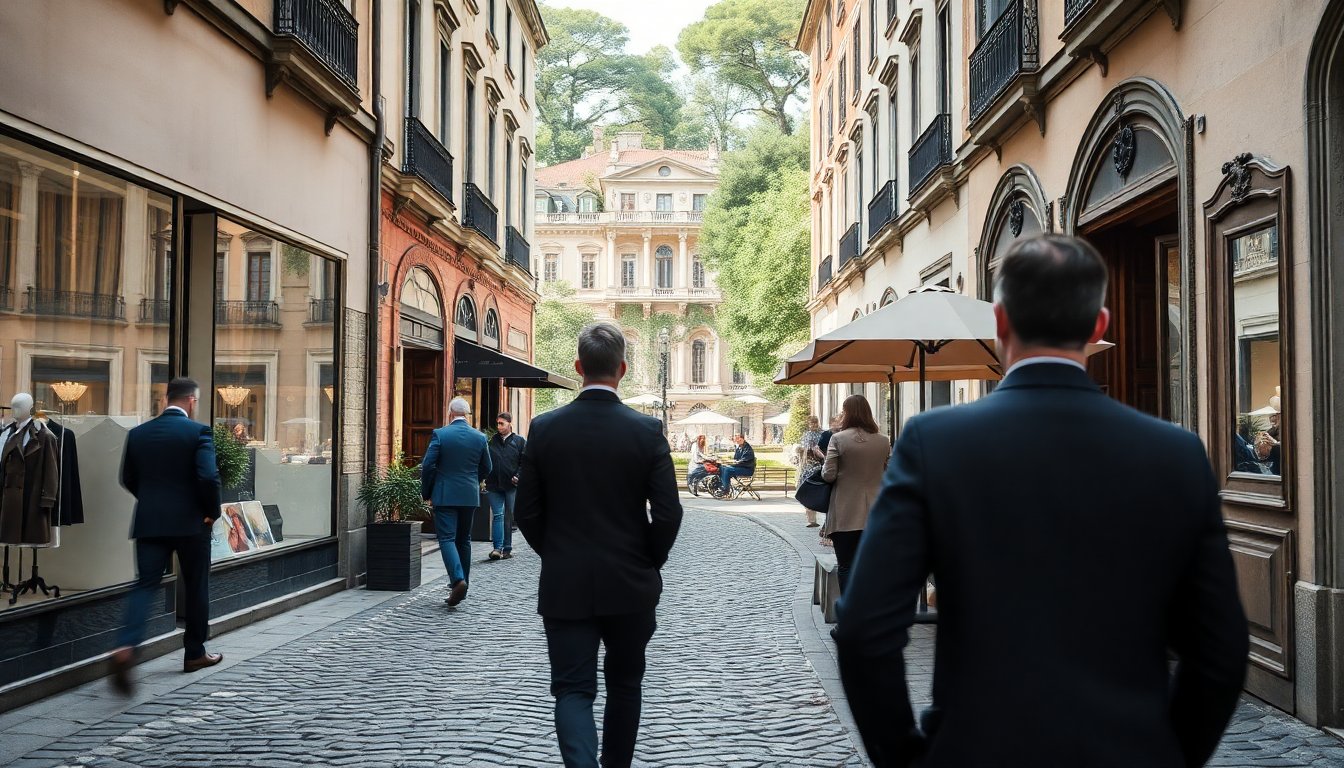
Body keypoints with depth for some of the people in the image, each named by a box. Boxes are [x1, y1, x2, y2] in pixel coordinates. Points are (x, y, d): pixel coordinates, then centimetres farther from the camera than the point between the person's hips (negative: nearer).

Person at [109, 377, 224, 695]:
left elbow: (128, 478, 12)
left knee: (145, 585, 1)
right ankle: (195, 653, 21)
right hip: (189, 522, -3)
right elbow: (209, 477, -19)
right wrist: (213, 511, -3)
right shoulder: (198, 431, -9)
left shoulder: (138, 433, 6)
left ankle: (126, 647, -22)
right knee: (196, 587, 12)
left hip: (149, 522, 3)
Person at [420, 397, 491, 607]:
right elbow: (486, 469, 10)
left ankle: (458, 579, -23)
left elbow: (428, 466, -10)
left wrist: (427, 493, 4)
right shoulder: (480, 438, 2)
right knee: (464, 540, 14)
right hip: (470, 497, 4)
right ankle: (460, 585, 19)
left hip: (445, 495, -4)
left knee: (447, 538, -4)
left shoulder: (440, 434, -8)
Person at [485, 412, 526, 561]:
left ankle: (507, 548, 14)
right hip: (494, 485, 1)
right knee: (497, 515, -5)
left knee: (509, 517, 6)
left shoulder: (520, 441, 2)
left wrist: (518, 477, -11)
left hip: (512, 486, -1)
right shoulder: (491, 441, 6)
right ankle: (497, 548, -7)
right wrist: (483, 478, 0)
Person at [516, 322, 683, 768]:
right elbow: (668, 514, -10)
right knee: (624, 685, 19)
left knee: (572, 689, 3)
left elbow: (527, 513, -1)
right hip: (630, 585, 0)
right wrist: (648, 564, 7)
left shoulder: (545, 428, -5)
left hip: (564, 585, 0)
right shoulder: (647, 431, -9)